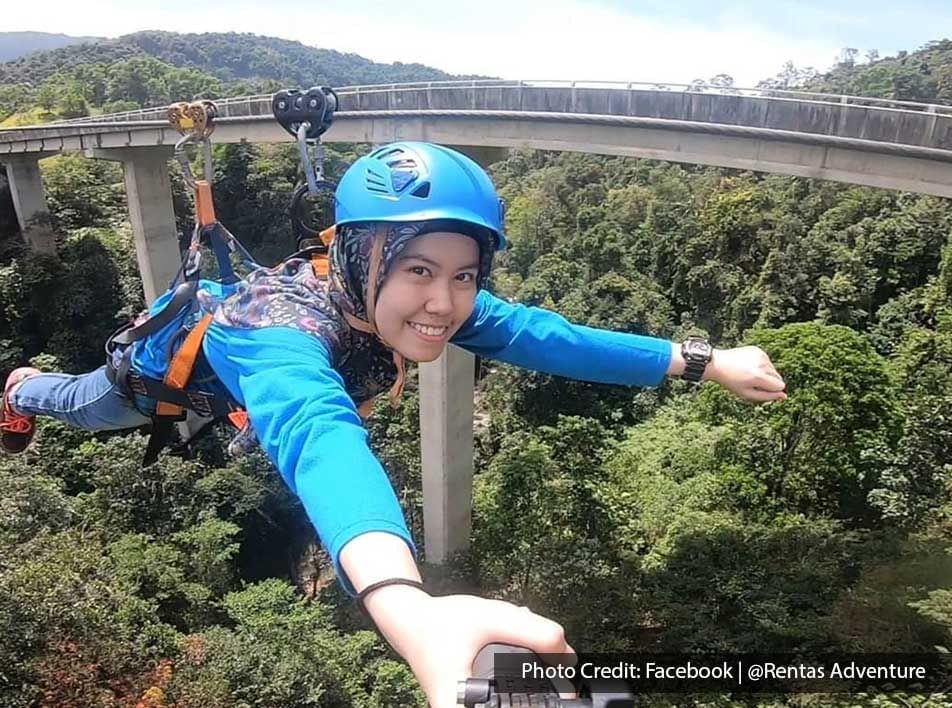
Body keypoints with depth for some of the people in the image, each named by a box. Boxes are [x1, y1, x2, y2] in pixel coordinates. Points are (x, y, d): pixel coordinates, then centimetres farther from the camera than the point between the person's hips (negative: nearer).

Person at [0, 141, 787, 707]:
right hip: (178, 356, -3)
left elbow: (546, 335, -37)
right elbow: (317, 435, -73)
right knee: (88, 405, 30)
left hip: (243, 379, 4)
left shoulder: (419, 305, -35)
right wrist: (411, 609, -91)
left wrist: (703, 361, -44)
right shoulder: (283, 335, -53)